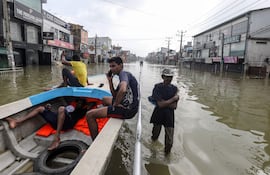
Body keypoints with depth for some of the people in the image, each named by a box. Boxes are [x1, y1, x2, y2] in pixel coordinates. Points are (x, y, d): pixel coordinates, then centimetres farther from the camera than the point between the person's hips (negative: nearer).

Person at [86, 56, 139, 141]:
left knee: (90, 115, -12)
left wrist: (115, 104, -20)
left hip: (127, 109, -11)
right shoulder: (124, 75, 16)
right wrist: (110, 80, 9)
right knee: (105, 99, 34)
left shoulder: (123, 74, -13)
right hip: (127, 105, 11)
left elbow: (123, 90, -35)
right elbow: (115, 95, 18)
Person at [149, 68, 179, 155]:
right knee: (155, 134, 16)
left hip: (169, 115, 1)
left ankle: (167, 151, 30)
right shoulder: (157, 87, -8)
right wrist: (173, 98, -13)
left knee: (169, 140, 1)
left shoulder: (174, 88, 0)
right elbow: (160, 104, -17)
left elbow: (174, 106, -6)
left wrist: (164, 102, -15)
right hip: (158, 114, -1)